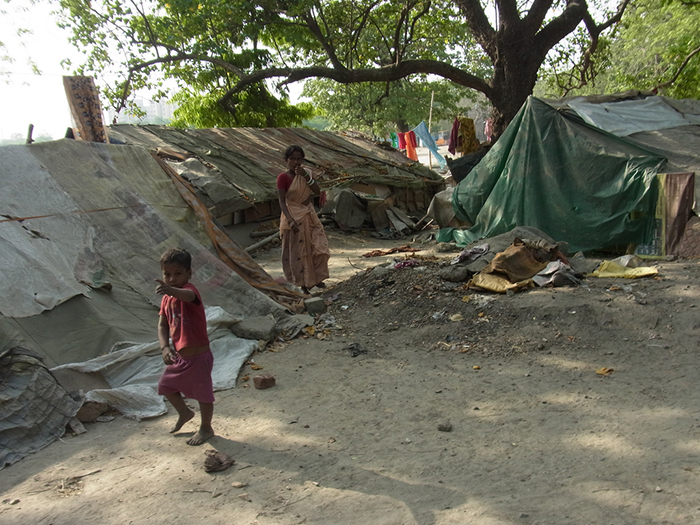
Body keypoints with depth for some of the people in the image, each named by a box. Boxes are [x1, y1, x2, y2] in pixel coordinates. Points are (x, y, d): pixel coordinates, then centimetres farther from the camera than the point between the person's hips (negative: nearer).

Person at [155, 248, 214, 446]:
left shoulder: (189, 288, -20)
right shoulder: (166, 299, 5)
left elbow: (188, 295, -46)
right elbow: (163, 325, 4)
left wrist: (171, 290, -68)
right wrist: (165, 347, -14)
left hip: (198, 357, -8)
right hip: (179, 356, 8)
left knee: (203, 394, 8)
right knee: (165, 386, 23)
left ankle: (206, 428, 31)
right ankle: (185, 413, 47)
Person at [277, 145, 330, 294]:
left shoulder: (305, 173, 4)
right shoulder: (283, 178, -13)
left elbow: (317, 191, -6)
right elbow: (282, 201, -17)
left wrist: (306, 176, -19)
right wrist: (290, 220, -29)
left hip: (309, 215, 5)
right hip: (294, 216, -5)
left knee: (318, 246, 5)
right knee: (298, 250, 4)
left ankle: (316, 278, 24)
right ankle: (304, 283, 17)